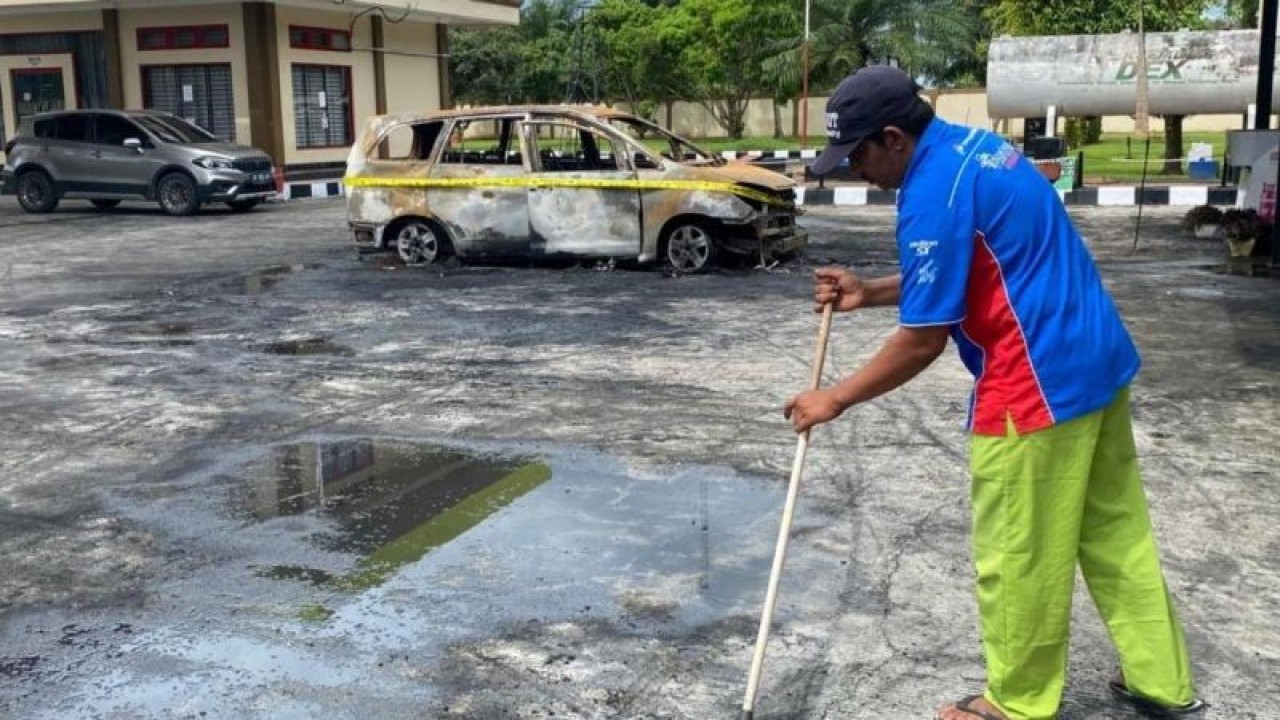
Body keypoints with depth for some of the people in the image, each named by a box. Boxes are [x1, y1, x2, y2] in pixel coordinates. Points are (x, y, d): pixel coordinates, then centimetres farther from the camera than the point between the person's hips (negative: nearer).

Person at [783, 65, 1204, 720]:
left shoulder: (933, 194, -20)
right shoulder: (973, 147, 10)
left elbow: (924, 339, -17)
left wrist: (836, 399, -7)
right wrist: (869, 292, 13)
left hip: (1038, 385, -10)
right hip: (1096, 361, 10)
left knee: (1016, 556, 6)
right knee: (1116, 532, 19)